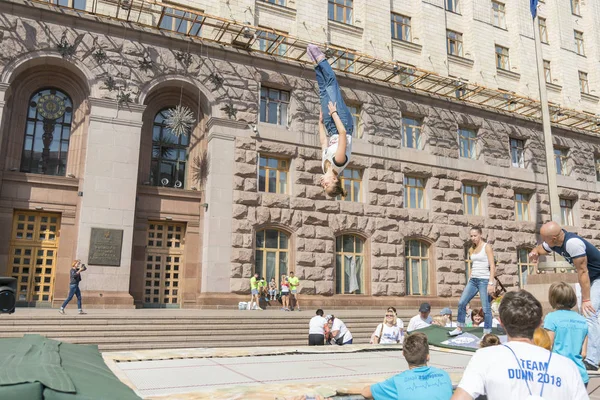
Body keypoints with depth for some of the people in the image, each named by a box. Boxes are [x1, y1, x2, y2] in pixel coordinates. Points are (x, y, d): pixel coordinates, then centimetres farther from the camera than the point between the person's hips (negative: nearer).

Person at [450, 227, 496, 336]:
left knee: (486, 308, -4)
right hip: (473, 280, 6)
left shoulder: (487, 247, -4)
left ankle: (487, 333, 5)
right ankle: (459, 329, 11)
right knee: (461, 303, 0)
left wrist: (491, 283, -17)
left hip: (484, 280, -6)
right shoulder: (471, 249, 14)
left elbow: (492, 266, -9)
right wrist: (468, 281, 15)